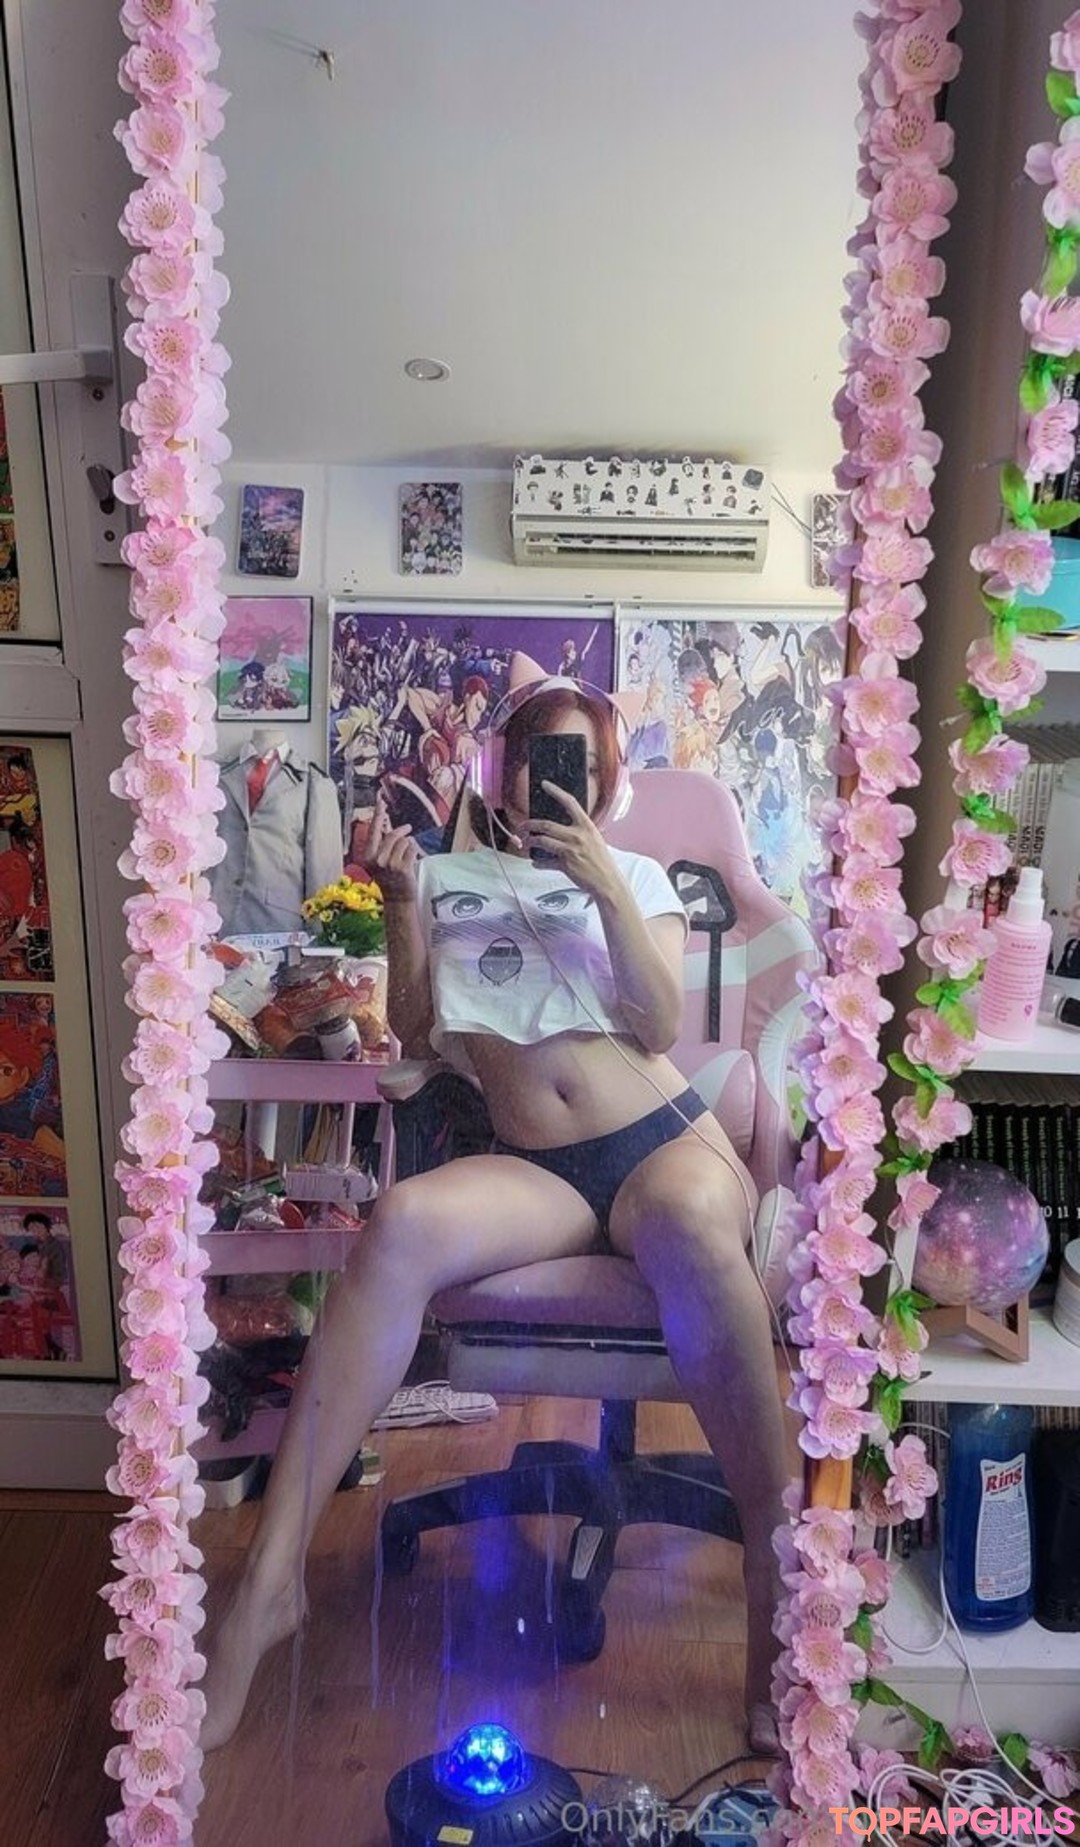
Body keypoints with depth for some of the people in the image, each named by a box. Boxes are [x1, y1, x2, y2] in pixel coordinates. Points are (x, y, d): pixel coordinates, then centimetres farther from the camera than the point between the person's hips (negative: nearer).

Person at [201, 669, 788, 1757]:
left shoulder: (638, 877, 17)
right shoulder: (447, 874, 20)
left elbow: (660, 1028, 2)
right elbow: (412, 1031, 11)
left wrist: (605, 885, -8)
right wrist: (400, 904, -2)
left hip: (662, 1138, 0)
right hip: (534, 1172, 1)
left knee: (692, 1227, -38)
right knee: (401, 1224, -32)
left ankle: (773, 1559, -23)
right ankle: (271, 1577, -26)